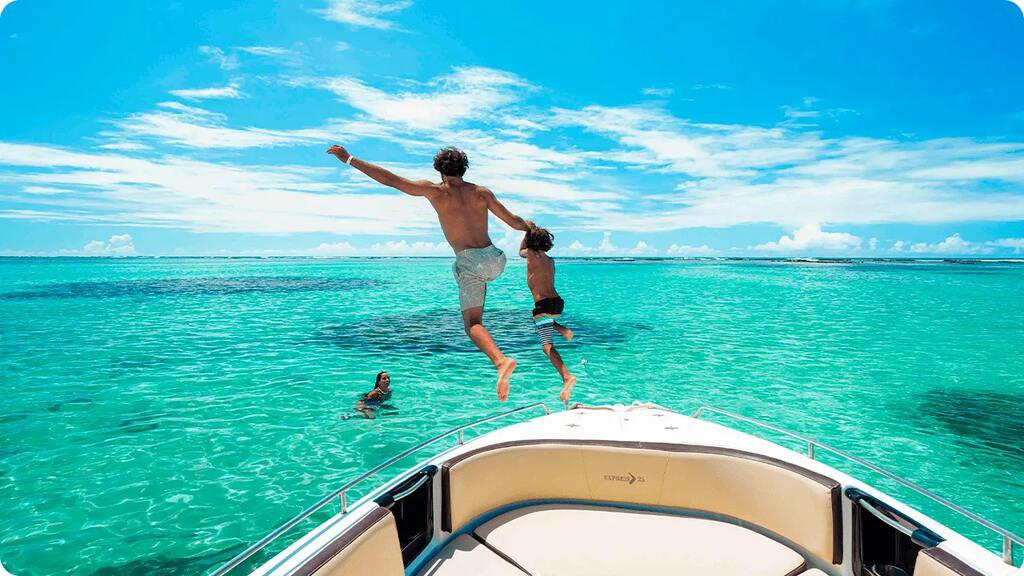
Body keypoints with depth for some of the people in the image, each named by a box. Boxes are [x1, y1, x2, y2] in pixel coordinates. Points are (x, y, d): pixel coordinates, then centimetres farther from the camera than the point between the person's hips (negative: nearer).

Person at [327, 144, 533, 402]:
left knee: (472, 324, -2)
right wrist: (529, 226, 34)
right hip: (495, 258, 5)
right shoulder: (482, 192, 7)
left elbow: (389, 179, -1)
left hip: (470, 263, -4)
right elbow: (514, 221, 10)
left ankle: (501, 361, -27)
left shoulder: (435, 191, 1)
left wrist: (348, 158, 7)